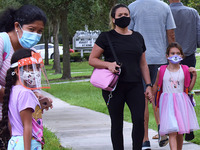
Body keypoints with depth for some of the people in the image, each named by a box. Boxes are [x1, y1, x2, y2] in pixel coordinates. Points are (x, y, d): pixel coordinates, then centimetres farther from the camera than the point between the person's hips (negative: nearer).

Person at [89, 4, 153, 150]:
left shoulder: (138, 37, 14)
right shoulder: (106, 37, 2)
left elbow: (143, 64, 19)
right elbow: (92, 60, 1)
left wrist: (148, 85, 11)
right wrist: (108, 64, -17)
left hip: (135, 86, 3)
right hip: (114, 87, -3)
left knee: (139, 120, -12)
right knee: (117, 124, 2)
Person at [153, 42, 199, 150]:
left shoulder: (185, 70, 3)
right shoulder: (162, 70, 0)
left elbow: (189, 88, 8)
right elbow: (156, 85, 15)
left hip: (181, 103, 2)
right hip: (167, 103, -2)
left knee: (180, 132, 8)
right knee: (172, 132, -13)